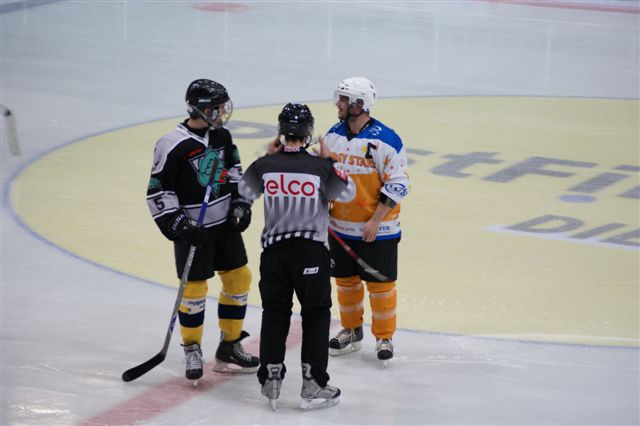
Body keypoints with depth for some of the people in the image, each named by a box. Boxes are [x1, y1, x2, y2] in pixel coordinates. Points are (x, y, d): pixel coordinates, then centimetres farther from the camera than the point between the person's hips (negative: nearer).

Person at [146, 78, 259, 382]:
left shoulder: (221, 135, 1)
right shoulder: (172, 146, -19)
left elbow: (234, 169, 17)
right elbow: (158, 192, -15)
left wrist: (241, 203, 6)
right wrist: (177, 225, -20)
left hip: (225, 223, 7)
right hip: (193, 229, -7)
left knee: (238, 278, 9)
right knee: (194, 289, -3)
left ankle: (229, 348, 22)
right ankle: (192, 352, 14)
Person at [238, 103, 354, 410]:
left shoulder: (264, 165, -5)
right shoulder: (320, 167, -12)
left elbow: (245, 191, 13)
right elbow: (346, 192, 3)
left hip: (274, 249, 3)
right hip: (311, 250, -2)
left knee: (274, 313, 15)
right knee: (316, 314, 8)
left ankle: (270, 382, 16)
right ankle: (313, 385, 7)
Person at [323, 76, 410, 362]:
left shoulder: (384, 140, -17)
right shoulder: (333, 135, 3)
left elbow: (398, 184, -16)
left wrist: (375, 221, -18)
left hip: (376, 229, -6)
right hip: (341, 226, 6)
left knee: (380, 283, 1)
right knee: (345, 280, 15)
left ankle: (384, 337, 14)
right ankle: (351, 331, 31)